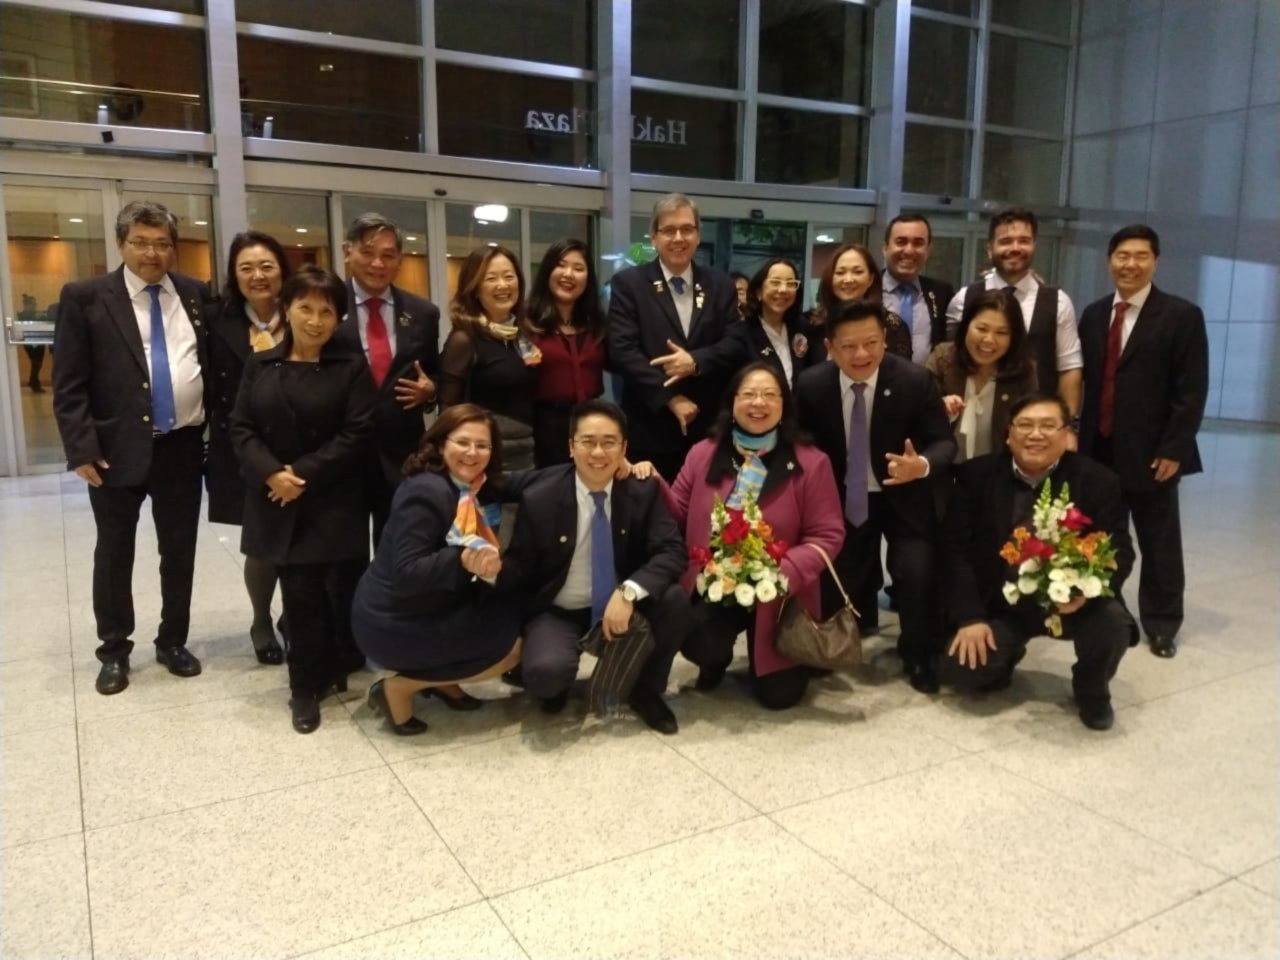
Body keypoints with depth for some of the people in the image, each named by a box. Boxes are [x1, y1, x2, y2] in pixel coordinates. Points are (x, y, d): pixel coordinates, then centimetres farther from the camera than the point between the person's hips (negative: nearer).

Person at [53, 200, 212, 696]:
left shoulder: (196, 295, 5)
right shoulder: (85, 297, -4)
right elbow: (68, 384, -6)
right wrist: (82, 449, -13)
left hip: (183, 446, 2)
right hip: (117, 448, -2)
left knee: (180, 551, 12)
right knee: (114, 553, 11)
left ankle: (173, 641, 29)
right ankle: (114, 650, 27)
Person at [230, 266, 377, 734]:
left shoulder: (351, 367, -1)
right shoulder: (260, 365, 8)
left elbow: (359, 434, -8)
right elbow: (241, 427, 4)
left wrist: (305, 473, -14)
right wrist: (271, 472, -13)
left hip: (335, 502, -2)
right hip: (279, 501, 2)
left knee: (342, 592, 4)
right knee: (300, 595, 4)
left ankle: (339, 673, 26)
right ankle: (306, 686, 17)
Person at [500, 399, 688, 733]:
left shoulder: (643, 490, -9)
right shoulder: (539, 499, -14)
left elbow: (672, 552, -17)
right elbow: (519, 568, -5)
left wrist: (629, 592, -34)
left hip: (619, 603, 3)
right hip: (558, 612, -2)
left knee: (675, 599, -26)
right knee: (544, 673, -33)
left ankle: (646, 690, 0)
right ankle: (558, 684, 9)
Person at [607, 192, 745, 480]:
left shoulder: (721, 285, 10)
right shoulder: (629, 283, 0)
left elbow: (737, 346, 3)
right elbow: (622, 350, -10)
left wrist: (696, 361, -17)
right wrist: (670, 398, -15)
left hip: (709, 429, 3)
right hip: (650, 429, -3)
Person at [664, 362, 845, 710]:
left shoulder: (811, 462, -9)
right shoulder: (704, 454, 0)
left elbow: (828, 535, -10)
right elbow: (679, 514, 6)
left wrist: (783, 572, -25)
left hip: (778, 596, -1)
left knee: (777, 695, 1)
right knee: (698, 644, -29)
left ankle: (759, 663, 40)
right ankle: (718, 659, 13)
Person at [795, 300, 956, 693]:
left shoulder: (915, 380, -18)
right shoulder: (811, 385, -14)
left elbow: (944, 442, -14)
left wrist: (923, 465, -36)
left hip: (902, 496, -2)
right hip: (842, 499, 2)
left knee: (917, 573, -20)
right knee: (836, 581, 11)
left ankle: (919, 656, 10)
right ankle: (859, 625, 50)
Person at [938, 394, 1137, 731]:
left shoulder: (1097, 481, -7)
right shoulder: (976, 475, -5)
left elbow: (1119, 551, -8)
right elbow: (956, 548, -7)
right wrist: (969, 617, -16)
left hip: (1070, 600, 0)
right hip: (1000, 604, 0)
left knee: (1113, 624, -30)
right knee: (960, 670, -18)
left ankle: (1091, 689, 7)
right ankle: (1006, 654, 22)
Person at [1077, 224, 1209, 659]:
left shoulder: (1182, 315, -3)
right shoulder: (1094, 314, 11)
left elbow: (1192, 391, -8)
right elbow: (1083, 380, 10)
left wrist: (1173, 449, -14)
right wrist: (1079, 436, 3)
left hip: (1151, 452, -4)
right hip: (1098, 448, 4)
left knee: (1159, 544, 8)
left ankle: (1161, 625, 23)